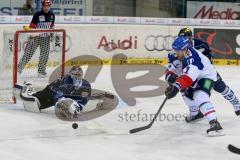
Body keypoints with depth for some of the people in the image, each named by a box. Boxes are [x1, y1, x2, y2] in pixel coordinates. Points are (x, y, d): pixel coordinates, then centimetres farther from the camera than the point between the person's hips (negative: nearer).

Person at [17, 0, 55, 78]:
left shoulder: (52, 15, 1)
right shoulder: (37, 15, -14)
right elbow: (32, 26, -14)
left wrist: (51, 35, 15)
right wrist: (31, 37, -18)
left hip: (46, 38, 4)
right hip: (36, 36, -4)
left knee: (45, 55, 3)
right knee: (29, 52, -4)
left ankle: (41, 71, 16)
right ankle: (20, 67, 8)